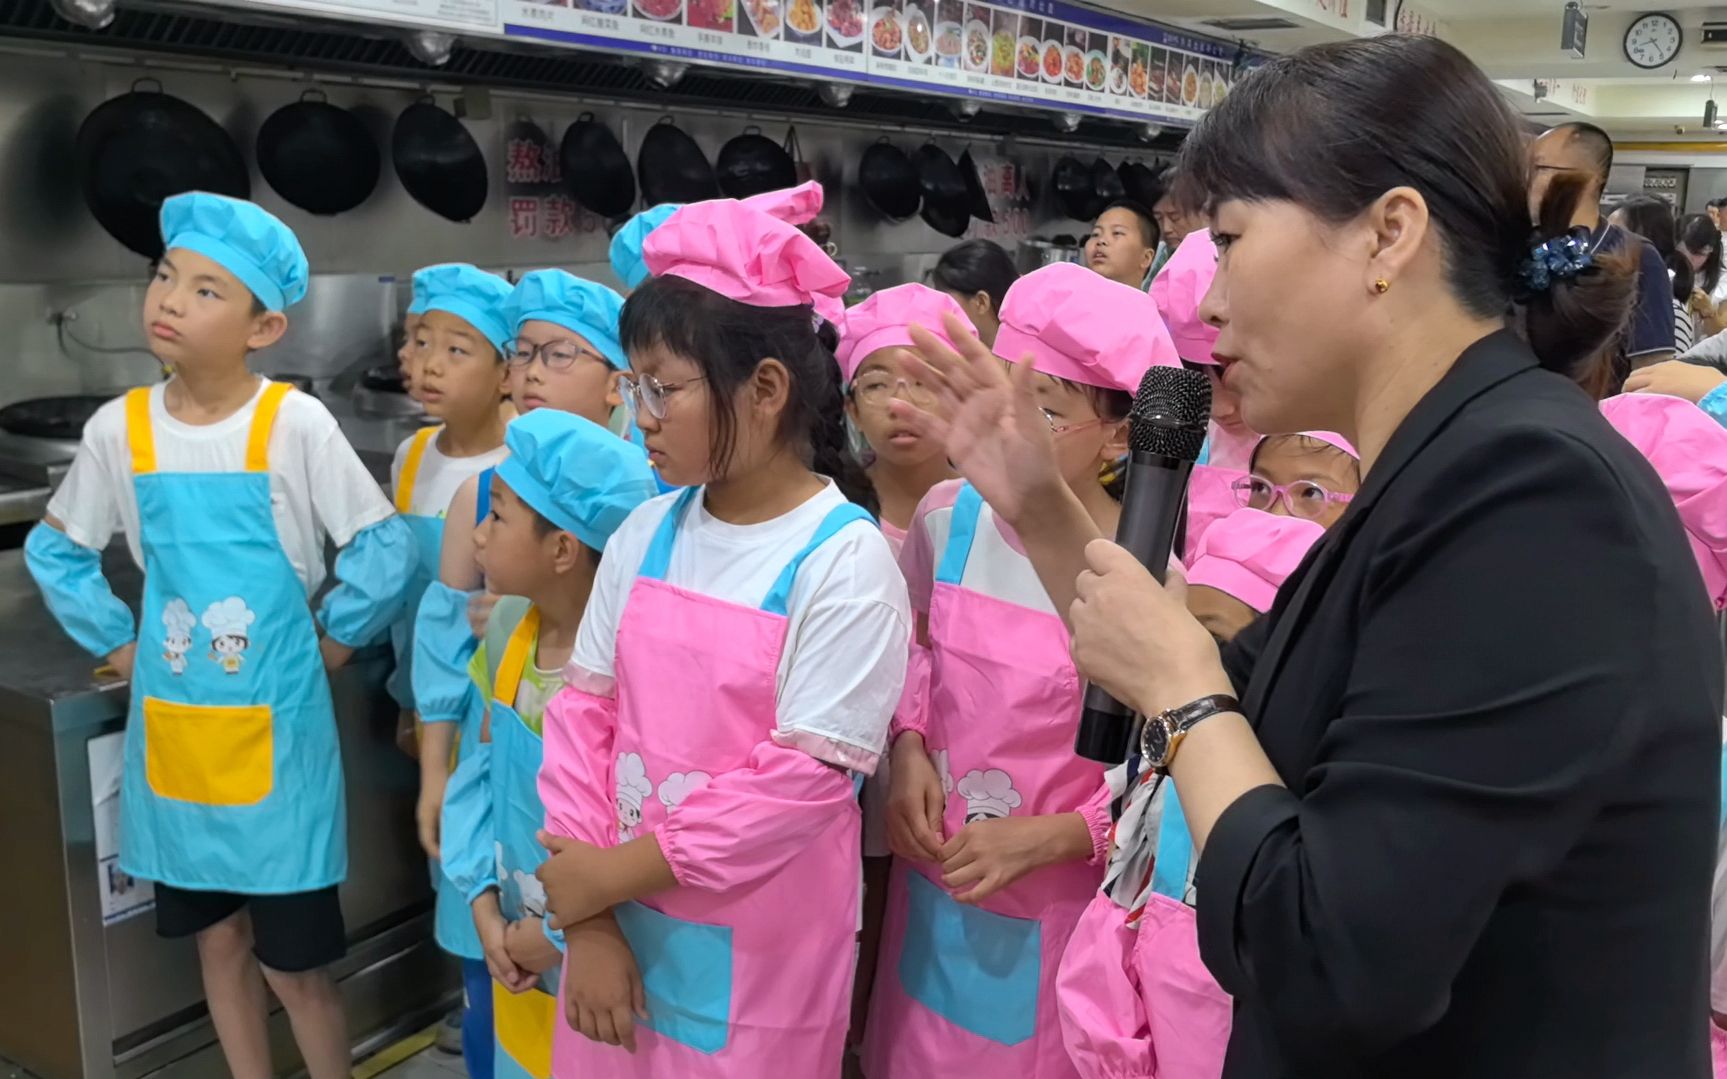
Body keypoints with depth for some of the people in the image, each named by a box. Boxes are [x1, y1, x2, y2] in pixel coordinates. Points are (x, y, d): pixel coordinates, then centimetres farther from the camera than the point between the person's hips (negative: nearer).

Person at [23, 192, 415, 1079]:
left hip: (274, 727, -4)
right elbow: (53, 551, 12)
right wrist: (120, 647, 6)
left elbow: (385, 546, -9)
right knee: (217, 940, 18)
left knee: (293, 963, 5)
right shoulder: (119, 428, -1)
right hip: (173, 730, 4)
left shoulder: (295, 424, -13)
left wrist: (334, 641, -5)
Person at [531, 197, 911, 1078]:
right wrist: (588, 915, -5)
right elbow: (584, 712, 1)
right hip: (615, 919, 5)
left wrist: (616, 871, -14)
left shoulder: (845, 560, -16)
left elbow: (803, 780, -19)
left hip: (760, 953, -5)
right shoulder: (644, 534, 0)